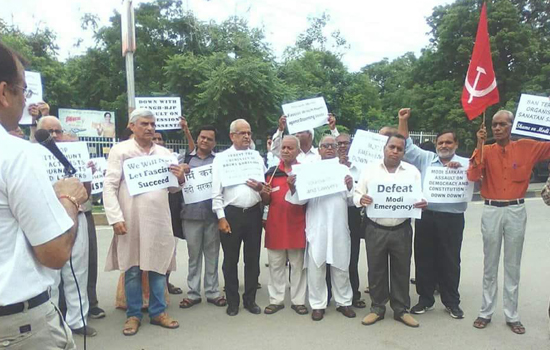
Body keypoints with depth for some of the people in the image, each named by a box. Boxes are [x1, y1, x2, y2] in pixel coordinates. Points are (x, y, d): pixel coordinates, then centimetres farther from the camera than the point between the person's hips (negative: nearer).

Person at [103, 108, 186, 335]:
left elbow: (172, 188, 15)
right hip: (131, 221, -3)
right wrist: (116, 218, -13)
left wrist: (180, 179, -8)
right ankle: (133, 315, 21)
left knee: (158, 267, 9)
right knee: (132, 270, 7)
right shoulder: (120, 150, 2)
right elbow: (109, 187, -3)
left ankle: (158, 312, 23)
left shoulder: (164, 153, 12)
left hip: (159, 220, 3)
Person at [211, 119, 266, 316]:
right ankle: (232, 301, 22)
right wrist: (221, 217, -9)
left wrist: (261, 187, -11)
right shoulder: (221, 158, 0)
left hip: (253, 212, 3)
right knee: (230, 260, 7)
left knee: (253, 259, 11)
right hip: (231, 213, -3)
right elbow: (216, 191, -3)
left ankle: (250, 299, 26)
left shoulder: (257, 157, 9)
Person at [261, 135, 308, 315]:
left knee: (298, 265, 8)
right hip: (275, 224, 2)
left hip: (297, 225, -1)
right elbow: (266, 201, 11)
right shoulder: (271, 172, 6)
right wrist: (265, 194, -12)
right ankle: (276, 300, 21)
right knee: (276, 264, 9)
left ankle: (298, 300, 20)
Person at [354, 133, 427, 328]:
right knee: (376, 270, 9)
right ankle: (377, 308, 24)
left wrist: (423, 203, -18)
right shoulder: (369, 169, 3)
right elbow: (357, 194, 2)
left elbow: (420, 197, 5)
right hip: (375, 229, -1)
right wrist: (361, 199, -20)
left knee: (401, 270, 11)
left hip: (401, 230, 1)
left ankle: (401, 309, 26)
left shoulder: (412, 171, 5)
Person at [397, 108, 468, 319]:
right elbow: (407, 146, 9)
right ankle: (425, 299, 22)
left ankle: (452, 302, 23)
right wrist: (403, 121, 2)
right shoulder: (425, 158, 12)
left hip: (452, 218, -1)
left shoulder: (464, 163, 10)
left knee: (450, 261, 8)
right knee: (424, 258, 8)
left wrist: (459, 168, -21)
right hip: (426, 216, 1)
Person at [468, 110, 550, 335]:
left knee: (513, 266, 9)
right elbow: (473, 176, -13)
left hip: (516, 211, 0)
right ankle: (486, 312, 17)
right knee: (490, 265, 7)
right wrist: (480, 145, -17)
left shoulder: (527, 147, 2)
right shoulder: (486, 151, 0)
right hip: (492, 211, 0)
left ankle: (512, 315, 19)